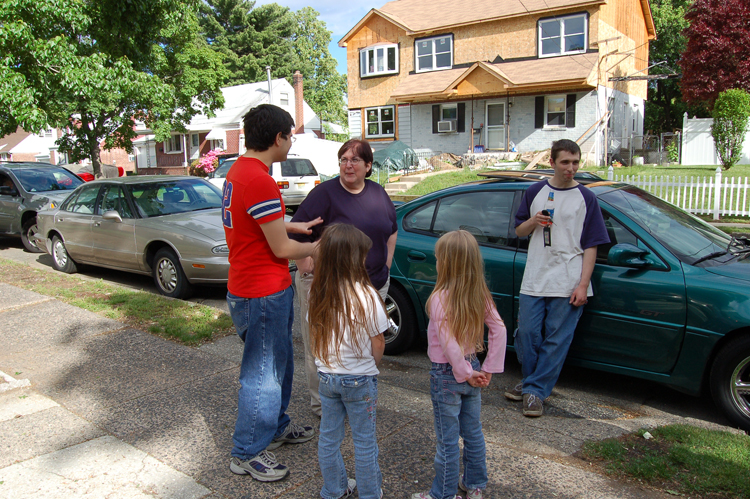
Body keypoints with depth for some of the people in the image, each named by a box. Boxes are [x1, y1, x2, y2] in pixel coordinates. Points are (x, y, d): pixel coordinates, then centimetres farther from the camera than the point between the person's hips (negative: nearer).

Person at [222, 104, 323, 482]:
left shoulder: (239, 171, 9)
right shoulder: (260, 181, -24)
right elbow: (281, 249, -20)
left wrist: (296, 225, 17)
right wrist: (318, 248, -2)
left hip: (253, 287, 10)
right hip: (263, 295, -10)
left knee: (280, 362, 23)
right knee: (263, 373, 3)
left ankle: (277, 427, 41)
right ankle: (247, 454, 20)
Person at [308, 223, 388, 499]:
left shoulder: (318, 293, -7)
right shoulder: (366, 295, -21)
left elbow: (314, 337, 3)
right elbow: (378, 344, -13)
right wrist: (371, 364, 6)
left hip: (326, 376, 5)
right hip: (359, 379, -4)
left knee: (329, 436, 18)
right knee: (364, 440, 13)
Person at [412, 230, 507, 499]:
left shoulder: (440, 298, -23)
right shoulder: (480, 295, -4)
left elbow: (449, 343, -26)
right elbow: (499, 330, -2)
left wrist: (465, 373, -14)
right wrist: (488, 368, 0)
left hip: (447, 375, -6)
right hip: (471, 367, 6)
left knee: (448, 440, 8)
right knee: (473, 432, 21)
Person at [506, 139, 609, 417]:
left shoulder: (585, 198, 2)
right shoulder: (535, 193, 9)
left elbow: (591, 245, 0)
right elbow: (519, 231, 16)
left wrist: (583, 285, -9)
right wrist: (533, 222, -7)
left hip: (568, 284, -2)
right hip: (534, 280, 3)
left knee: (556, 340, 1)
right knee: (526, 334, 5)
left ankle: (535, 390, 12)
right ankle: (531, 382, 26)